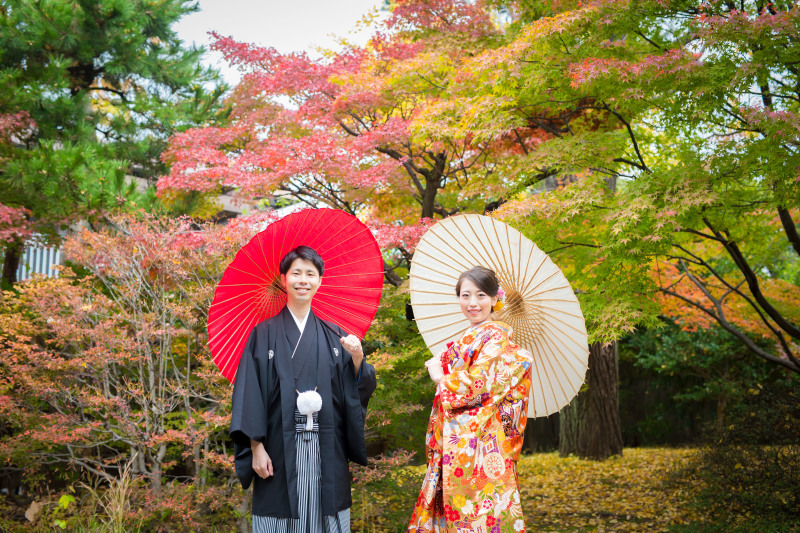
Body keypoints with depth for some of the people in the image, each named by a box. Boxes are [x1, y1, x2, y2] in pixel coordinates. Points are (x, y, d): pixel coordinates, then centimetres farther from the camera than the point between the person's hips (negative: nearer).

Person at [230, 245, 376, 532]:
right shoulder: (264, 334, 2)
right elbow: (250, 394, -2)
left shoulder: (334, 336, 9)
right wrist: (256, 447, -9)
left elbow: (357, 391, 7)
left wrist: (358, 358, -11)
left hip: (326, 454, 2)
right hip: (280, 452, -2)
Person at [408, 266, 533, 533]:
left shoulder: (496, 337, -10)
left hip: (477, 443, -8)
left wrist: (440, 374, -3)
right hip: (454, 442, 8)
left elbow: (475, 388, -16)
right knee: (449, 509, 10)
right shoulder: (466, 339, 16)